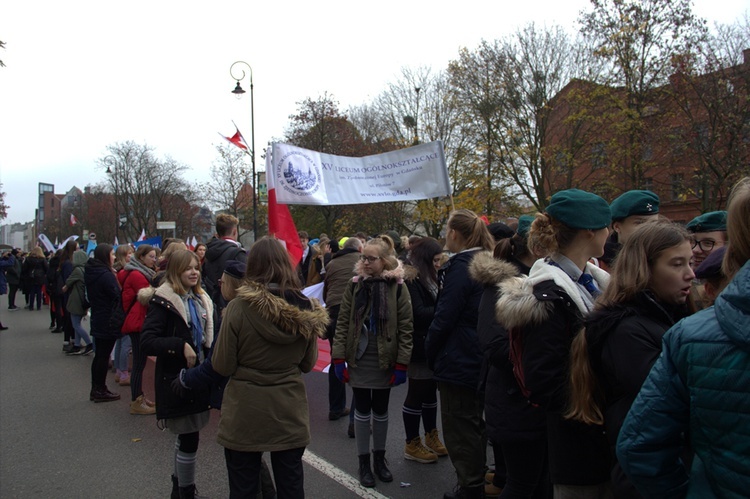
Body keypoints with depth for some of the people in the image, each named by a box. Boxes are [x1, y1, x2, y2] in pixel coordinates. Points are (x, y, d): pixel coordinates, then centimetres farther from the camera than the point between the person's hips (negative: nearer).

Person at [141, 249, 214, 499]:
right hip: (176, 379, -7)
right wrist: (181, 346, -28)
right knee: (189, 438, -3)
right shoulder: (163, 301, -12)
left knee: (186, 435, 19)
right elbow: (146, 342, -20)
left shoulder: (201, 299, 10)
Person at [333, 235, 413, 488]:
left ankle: (379, 457, 32)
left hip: (384, 361, -1)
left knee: (381, 412, 14)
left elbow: (405, 329, -7)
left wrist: (402, 364, -10)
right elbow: (342, 323, 0)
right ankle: (364, 462, 24)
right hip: (358, 360, 1)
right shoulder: (355, 285, -1)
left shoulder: (398, 288, -7)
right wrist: (338, 358, -6)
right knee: (362, 411, 9)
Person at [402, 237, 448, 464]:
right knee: (417, 393, 2)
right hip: (420, 346, -9)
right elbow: (418, 313, -21)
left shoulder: (429, 277, 13)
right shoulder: (410, 279, -15)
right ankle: (412, 445, 16)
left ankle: (431, 437, 32)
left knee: (430, 390, 18)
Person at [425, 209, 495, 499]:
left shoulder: (461, 266, -18)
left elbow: (445, 317, -20)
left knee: (459, 428, 3)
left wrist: (431, 352, -5)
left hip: (458, 362, -9)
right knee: (474, 424, 21)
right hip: (479, 360, 10)